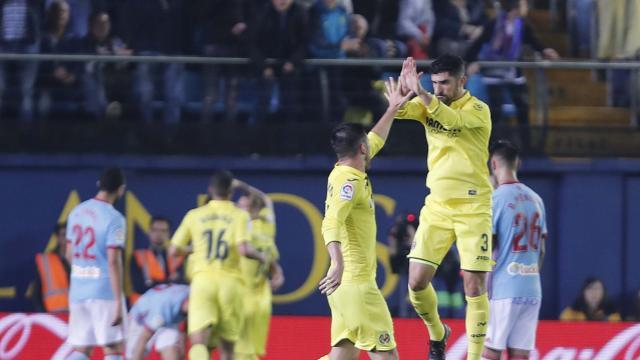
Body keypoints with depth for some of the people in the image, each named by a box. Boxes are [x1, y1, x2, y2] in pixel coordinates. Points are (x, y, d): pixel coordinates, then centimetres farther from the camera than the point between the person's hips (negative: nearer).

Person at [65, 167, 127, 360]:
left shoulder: (77, 212, 9)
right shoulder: (114, 219, -12)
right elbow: (113, 261, -18)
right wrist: (118, 302, -17)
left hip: (78, 291, 6)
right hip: (105, 291, -6)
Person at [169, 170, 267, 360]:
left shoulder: (194, 215, 8)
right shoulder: (240, 215, 1)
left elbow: (173, 250, 11)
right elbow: (244, 249, -13)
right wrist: (261, 257, 7)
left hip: (203, 280, 0)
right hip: (230, 281, 0)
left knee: (198, 342, -14)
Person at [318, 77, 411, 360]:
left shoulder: (345, 173, 15)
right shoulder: (349, 181, -13)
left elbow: (375, 142, 34)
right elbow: (332, 223, -29)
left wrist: (392, 109, 42)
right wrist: (338, 262, -42)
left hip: (348, 282, 10)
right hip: (355, 282, -10)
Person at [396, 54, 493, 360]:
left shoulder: (478, 110, -9)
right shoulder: (429, 104, 6)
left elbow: (452, 119, -30)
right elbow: (397, 111, -10)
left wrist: (420, 93, -42)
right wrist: (402, 91, -30)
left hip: (472, 208, -4)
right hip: (437, 206, 4)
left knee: (474, 286, -7)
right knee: (417, 281, -3)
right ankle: (437, 334, 24)